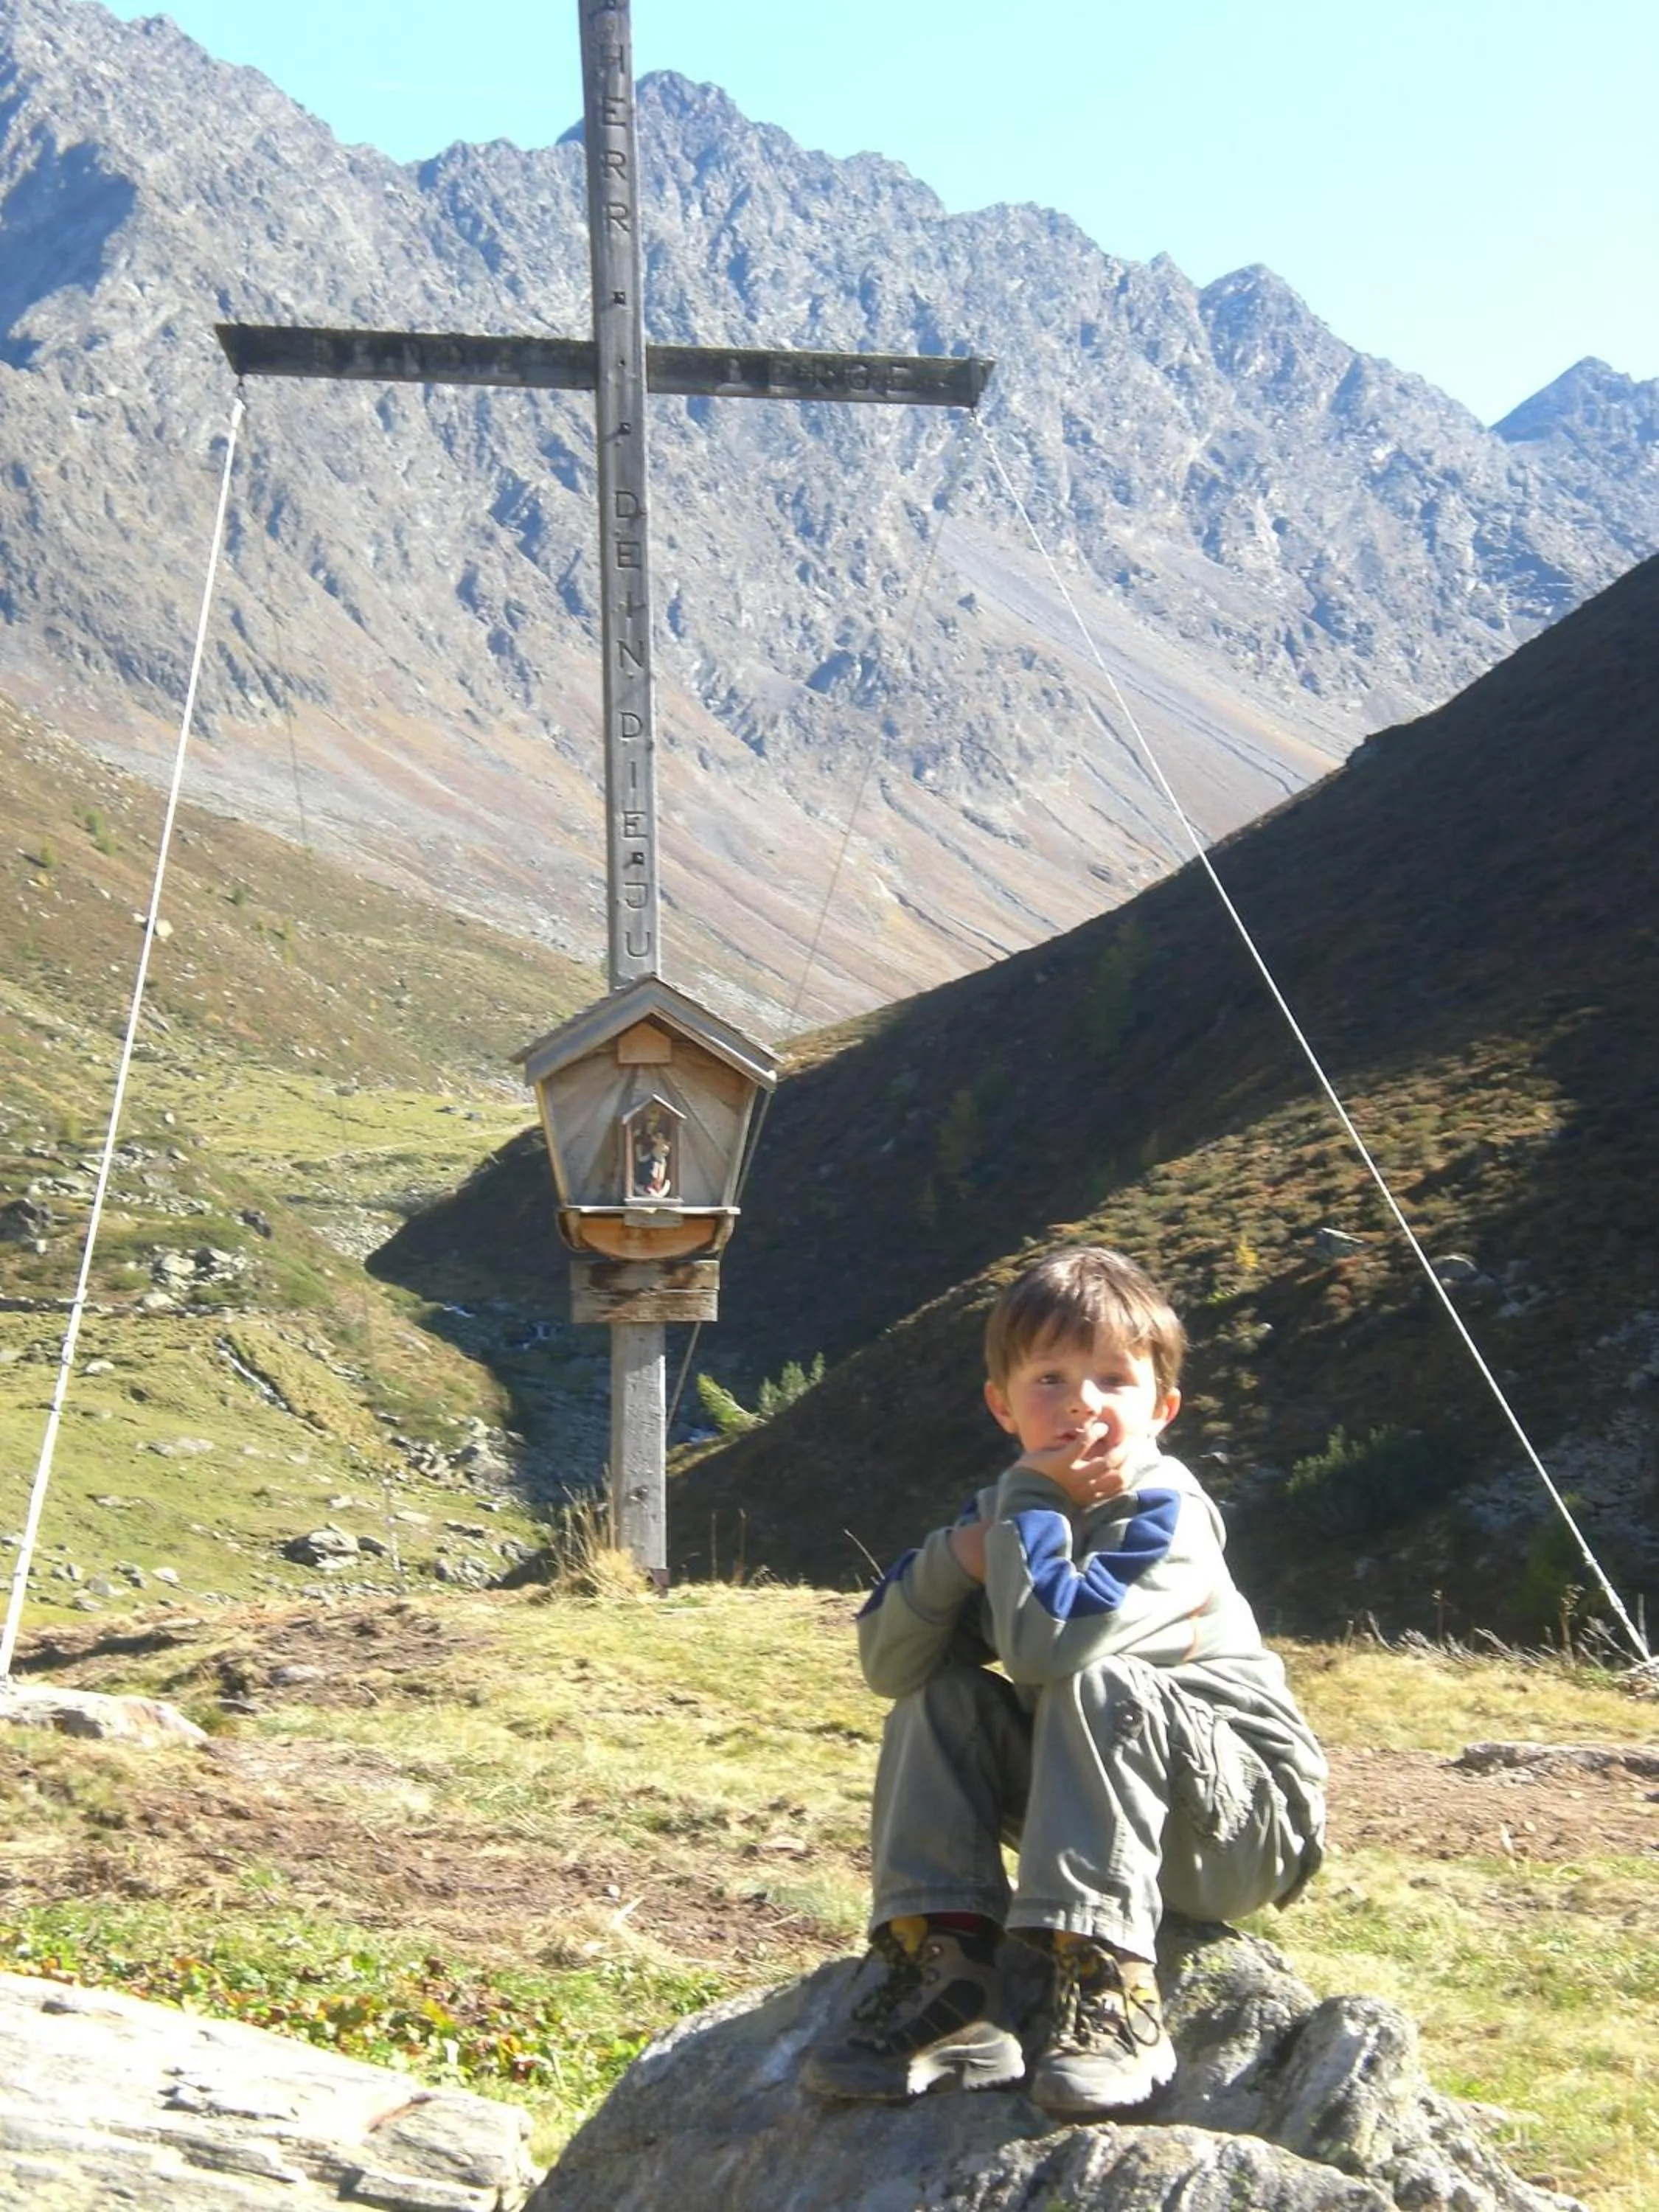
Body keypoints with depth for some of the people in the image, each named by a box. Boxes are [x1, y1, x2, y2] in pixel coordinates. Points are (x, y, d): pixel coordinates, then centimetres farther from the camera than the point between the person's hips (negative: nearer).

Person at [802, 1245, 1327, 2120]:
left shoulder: (1163, 1513, -20)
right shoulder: (1012, 1511, 3)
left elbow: (1047, 1643, -38)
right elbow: (887, 1665, -7)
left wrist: (1030, 1501, -24)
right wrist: (962, 1554, -23)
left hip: (1246, 1824, -7)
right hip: (1094, 1807, 7)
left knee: (1092, 1685, -31)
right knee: (939, 1694, -9)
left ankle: (1108, 1991, -33)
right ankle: (937, 1970, -17)